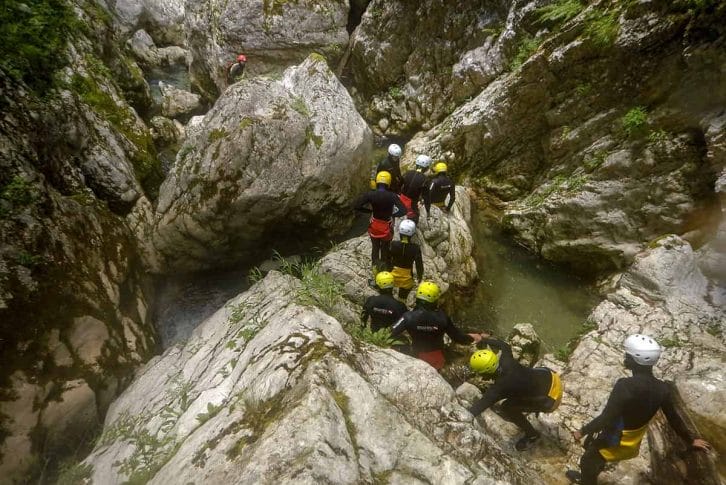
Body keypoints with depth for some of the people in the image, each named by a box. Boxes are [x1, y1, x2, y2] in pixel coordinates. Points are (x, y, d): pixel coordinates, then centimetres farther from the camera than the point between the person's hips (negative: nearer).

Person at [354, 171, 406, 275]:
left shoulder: (370, 194, -17)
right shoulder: (392, 196, -21)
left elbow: (357, 206, -17)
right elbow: (403, 211, -26)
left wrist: (370, 210, -5)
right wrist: (392, 214, -9)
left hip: (374, 226, 1)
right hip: (387, 227, -1)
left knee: (375, 248, 23)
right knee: (385, 249, 21)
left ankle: (375, 268, 36)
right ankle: (384, 269, 36)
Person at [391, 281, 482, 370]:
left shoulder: (409, 317, -22)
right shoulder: (442, 317, -18)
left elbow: (391, 333, -20)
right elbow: (458, 337, -8)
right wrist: (474, 337, 8)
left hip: (417, 359, -2)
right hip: (438, 360, 3)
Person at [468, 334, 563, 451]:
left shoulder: (498, 388, -28)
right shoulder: (505, 361, -11)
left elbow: (481, 405, -35)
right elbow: (505, 346, 11)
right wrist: (486, 339, 21)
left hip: (551, 399, -7)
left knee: (506, 408, -4)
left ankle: (532, 435, 15)